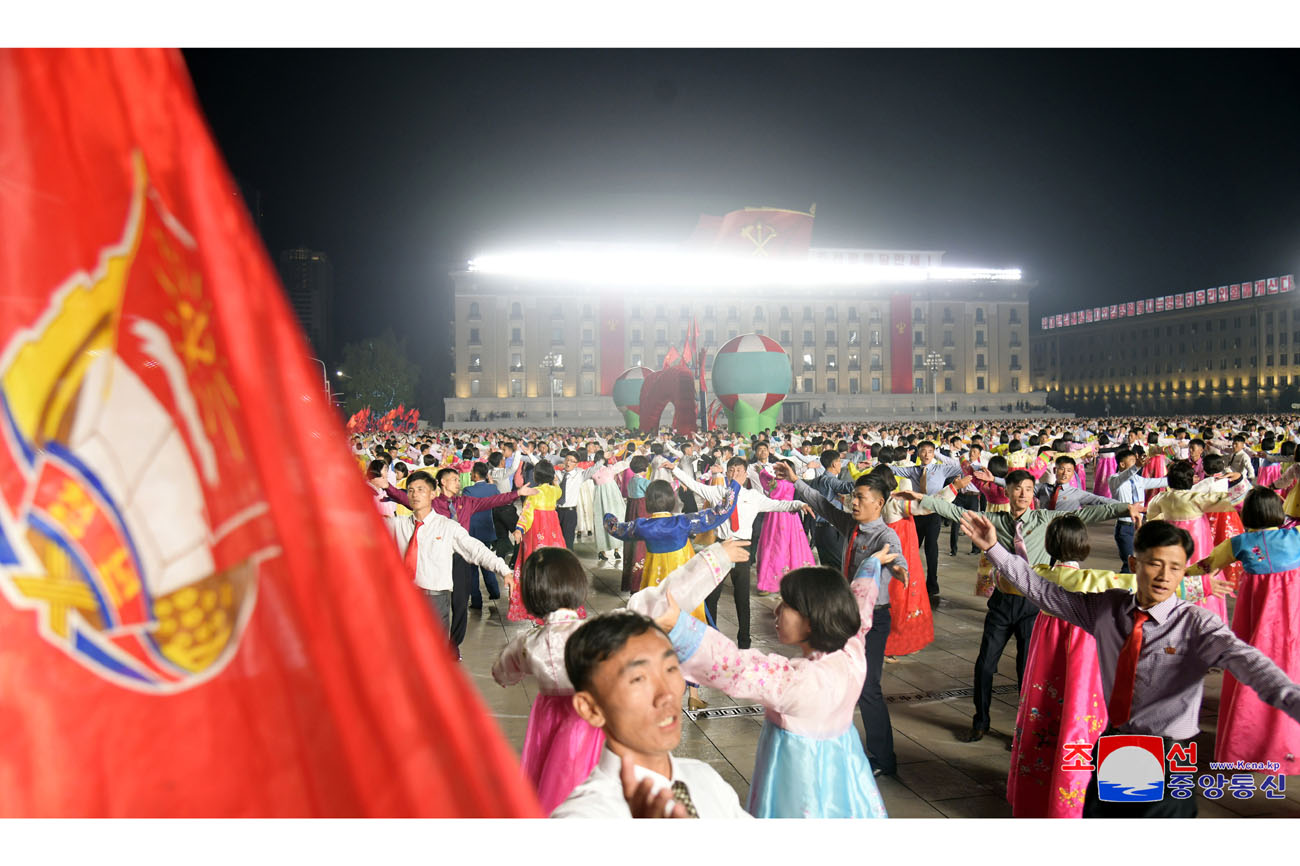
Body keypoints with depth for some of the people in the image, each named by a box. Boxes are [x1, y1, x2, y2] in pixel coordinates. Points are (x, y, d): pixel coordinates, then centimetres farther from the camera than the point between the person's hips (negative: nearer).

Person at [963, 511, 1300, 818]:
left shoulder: (1196, 624, -13)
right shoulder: (1106, 607, 0)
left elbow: (1245, 659, -31)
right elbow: (1042, 591, 5)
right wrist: (994, 548, 3)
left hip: (1167, 762, -4)